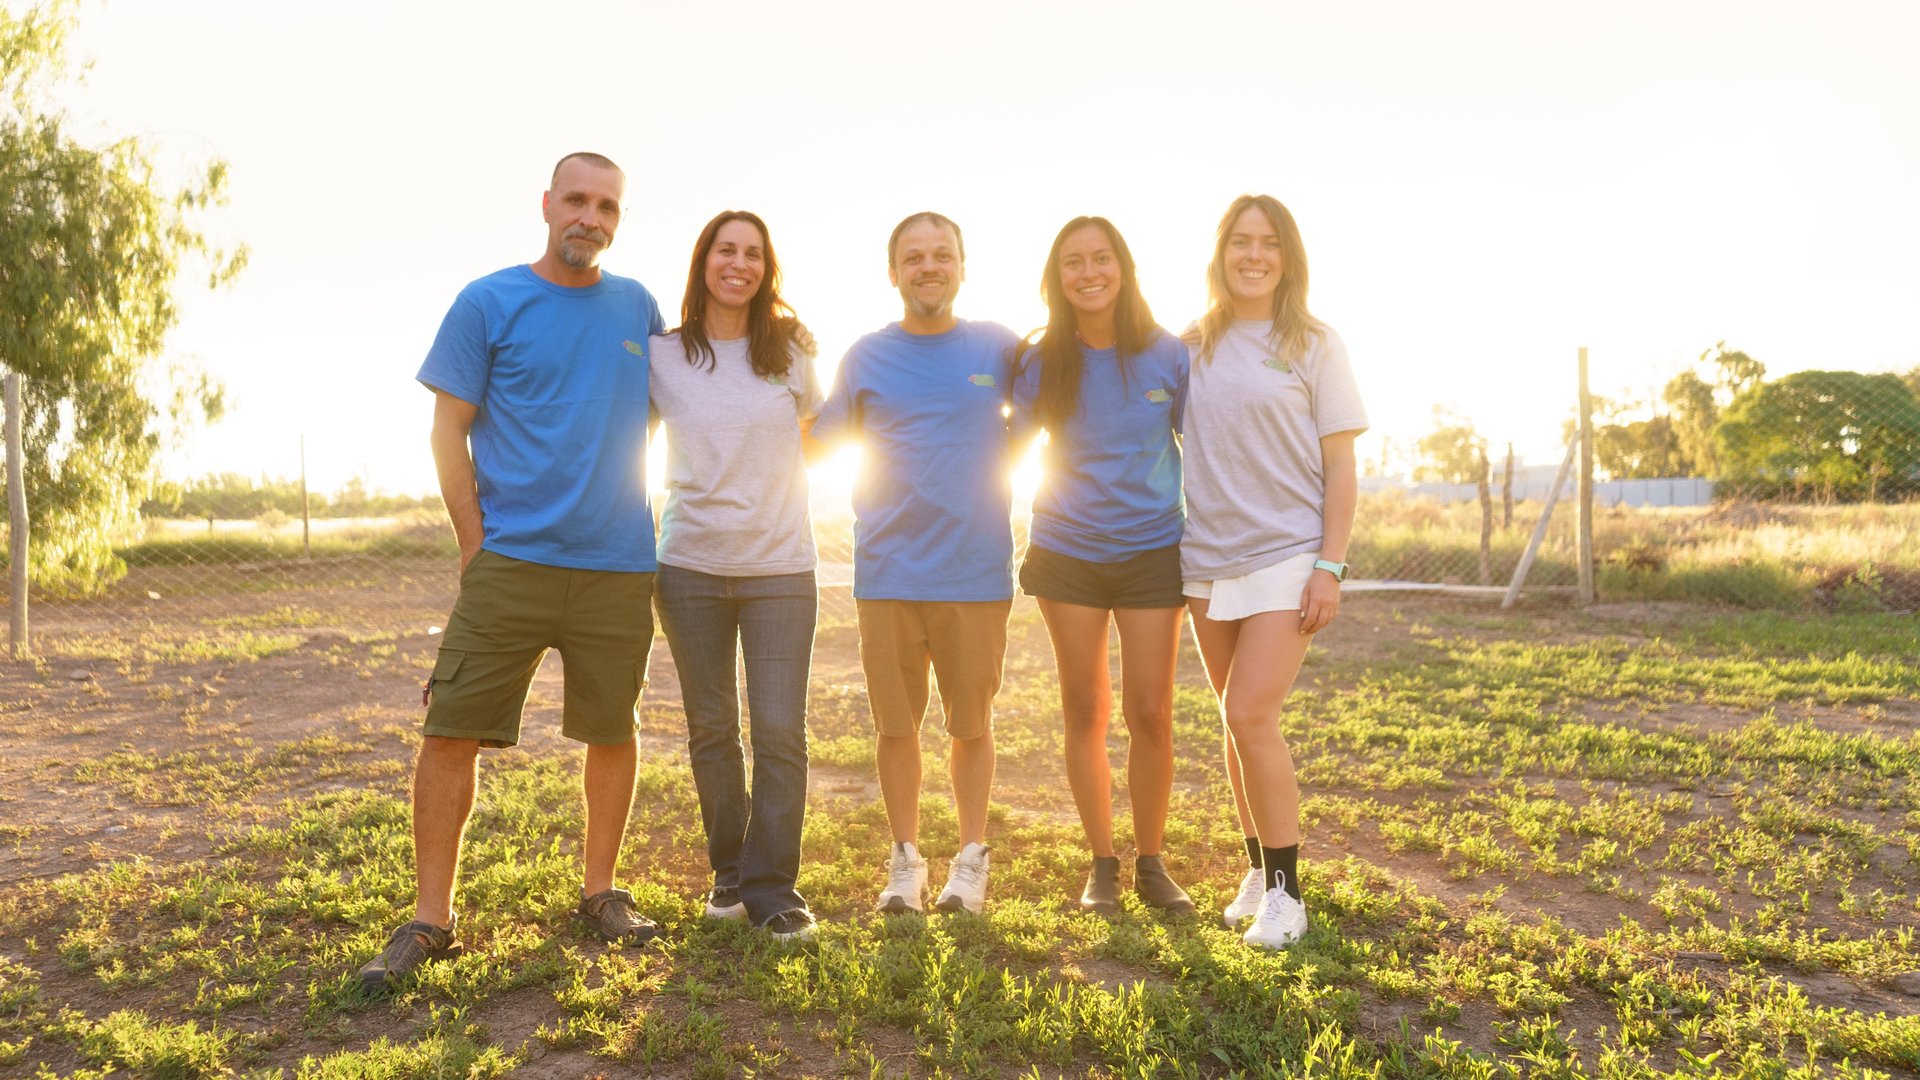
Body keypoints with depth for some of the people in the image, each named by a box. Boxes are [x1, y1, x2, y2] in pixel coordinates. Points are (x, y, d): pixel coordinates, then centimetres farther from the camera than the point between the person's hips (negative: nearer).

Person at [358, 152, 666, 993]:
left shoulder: (636, 307, 11)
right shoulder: (488, 303, 1)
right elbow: (449, 431, 0)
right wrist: (476, 545, -6)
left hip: (618, 564, 3)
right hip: (510, 561, -2)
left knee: (611, 730, 8)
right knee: (450, 729, -4)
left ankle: (600, 891, 25)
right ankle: (430, 917, 8)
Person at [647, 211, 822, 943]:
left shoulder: (790, 354, 4)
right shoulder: (661, 356, 2)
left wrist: (767, 472, 6)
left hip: (780, 566, 0)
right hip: (691, 565, 0)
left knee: (780, 730, -5)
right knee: (710, 729, 9)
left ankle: (771, 887, 6)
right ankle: (729, 872, 24)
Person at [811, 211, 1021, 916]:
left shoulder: (999, 348, 4)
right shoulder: (866, 356, 6)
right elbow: (818, 440, 14)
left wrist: (1000, 465, 5)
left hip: (977, 573, 0)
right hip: (887, 572, 1)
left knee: (972, 724, 8)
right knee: (896, 725, 7)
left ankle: (971, 859, 25)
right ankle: (905, 861, 23)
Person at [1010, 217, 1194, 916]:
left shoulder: (1169, 356, -6)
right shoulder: (1041, 364, -4)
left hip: (1153, 552, -1)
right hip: (1068, 554, 1)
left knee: (1150, 715, -2)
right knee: (1085, 713, 7)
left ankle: (1151, 863, 17)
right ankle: (1102, 864, 21)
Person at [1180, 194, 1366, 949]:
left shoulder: (1313, 345, -1)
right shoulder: (1193, 347, 7)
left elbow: (1340, 468, -3)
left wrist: (1330, 567, -11)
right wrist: (1172, 553, 3)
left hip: (1286, 556, -4)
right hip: (1207, 559, 4)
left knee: (1251, 716, -13)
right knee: (1238, 723, 10)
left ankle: (1286, 891, 1)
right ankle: (1258, 870, 24)